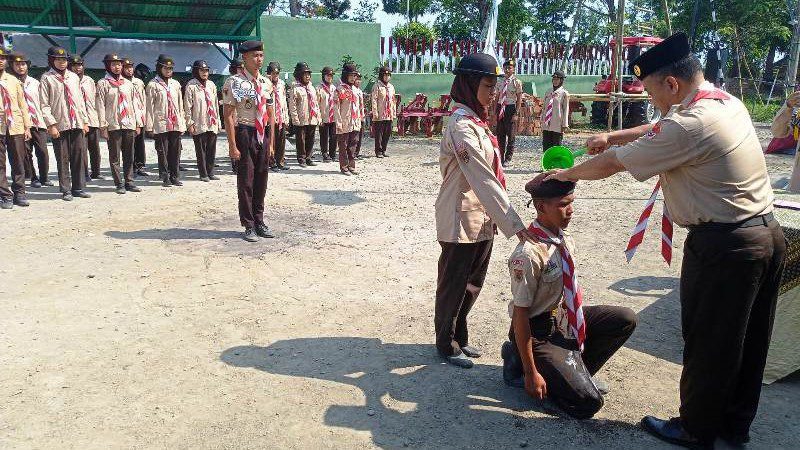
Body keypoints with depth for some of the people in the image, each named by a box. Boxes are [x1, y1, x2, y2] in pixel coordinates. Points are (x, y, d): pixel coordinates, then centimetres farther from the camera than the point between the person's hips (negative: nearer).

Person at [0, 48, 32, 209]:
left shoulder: (13, 80, 11)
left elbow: (22, 104, 12)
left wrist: (27, 127, 7)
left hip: (16, 127, 2)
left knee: (19, 162, 5)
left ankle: (19, 194, 15)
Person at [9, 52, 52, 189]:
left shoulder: (34, 82, 12)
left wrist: (45, 120, 8)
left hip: (38, 122, 2)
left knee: (42, 151, -4)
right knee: (26, 153, 2)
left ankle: (44, 177, 8)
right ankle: (33, 178, 13)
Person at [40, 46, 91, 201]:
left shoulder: (73, 77, 15)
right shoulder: (46, 78, 1)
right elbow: (44, 105, -4)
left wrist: (85, 121, 9)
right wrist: (51, 124, -12)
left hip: (77, 124, 4)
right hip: (59, 125, -4)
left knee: (80, 157, 3)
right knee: (63, 160, 1)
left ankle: (78, 188, 12)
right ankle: (66, 190, 8)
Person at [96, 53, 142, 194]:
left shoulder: (128, 83, 15)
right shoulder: (103, 83, 2)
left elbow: (134, 104, 15)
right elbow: (100, 106, -3)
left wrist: (138, 123, 10)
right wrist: (103, 126, -10)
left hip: (129, 124, 4)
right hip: (113, 125, -4)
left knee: (129, 156, 6)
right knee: (115, 156, 0)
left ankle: (129, 182, 13)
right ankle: (119, 184, 5)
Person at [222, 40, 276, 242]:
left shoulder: (266, 83, 9)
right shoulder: (235, 83, -9)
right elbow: (228, 115, -11)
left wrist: (271, 143, 12)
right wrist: (232, 146, -15)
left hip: (263, 135, 6)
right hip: (245, 134, -5)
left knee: (261, 179, 13)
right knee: (246, 180, 2)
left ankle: (259, 221, 27)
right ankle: (249, 226, 14)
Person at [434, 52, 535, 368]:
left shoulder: (475, 120, 9)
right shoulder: (462, 126, -20)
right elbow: (483, 179, -26)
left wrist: (496, 216, 11)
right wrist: (514, 224, -27)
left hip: (481, 218, 9)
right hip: (461, 219, -9)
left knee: (473, 282, 18)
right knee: (453, 284, 8)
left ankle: (459, 337, 35)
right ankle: (446, 344, 26)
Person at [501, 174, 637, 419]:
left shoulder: (565, 239, -3)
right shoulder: (529, 254, -28)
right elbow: (520, 315, -23)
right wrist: (530, 373, -20)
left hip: (564, 318, 8)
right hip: (538, 330, -8)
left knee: (625, 319, -2)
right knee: (588, 402, -12)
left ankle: (575, 372, 7)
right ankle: (520, 359, 4)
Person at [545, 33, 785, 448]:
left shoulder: (688, 126, -23)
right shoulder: (728, 102, 6)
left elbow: (610, 165, -15)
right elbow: (661, 129, 21)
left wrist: (565, 174, 1)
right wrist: (613, 135, 15)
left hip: (723, 246, -9)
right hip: (768, 233, 9)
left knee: (707, 342, 8)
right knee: (748, 341, 19)